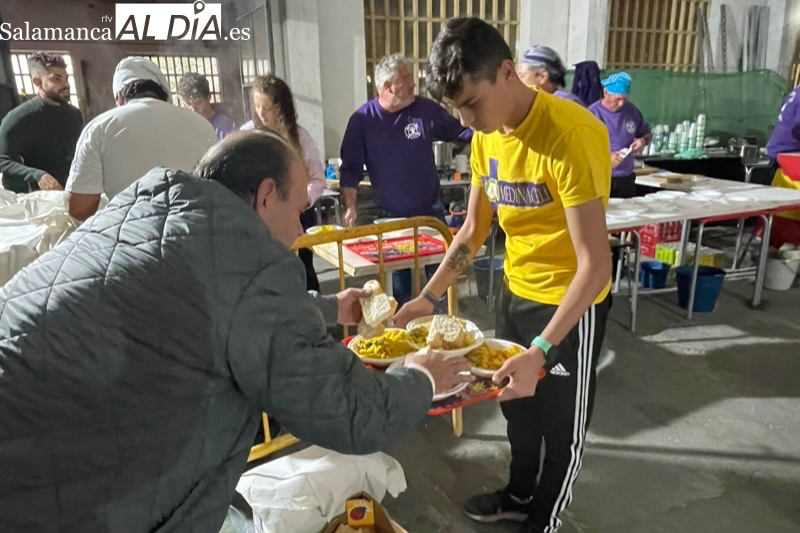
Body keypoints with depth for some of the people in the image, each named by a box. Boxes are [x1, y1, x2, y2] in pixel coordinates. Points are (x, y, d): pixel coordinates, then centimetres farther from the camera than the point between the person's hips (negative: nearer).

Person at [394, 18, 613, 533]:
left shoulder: (571, 135, -28)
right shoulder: (487, 135, -3)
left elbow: (595, 265, -30)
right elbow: (474, 229, 4)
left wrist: (542, 350, -38)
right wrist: (429, 297, -4)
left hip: (571, 304, -7)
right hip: (516, 292, 8)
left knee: (561, 425, 12)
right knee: (516, 405, 24)